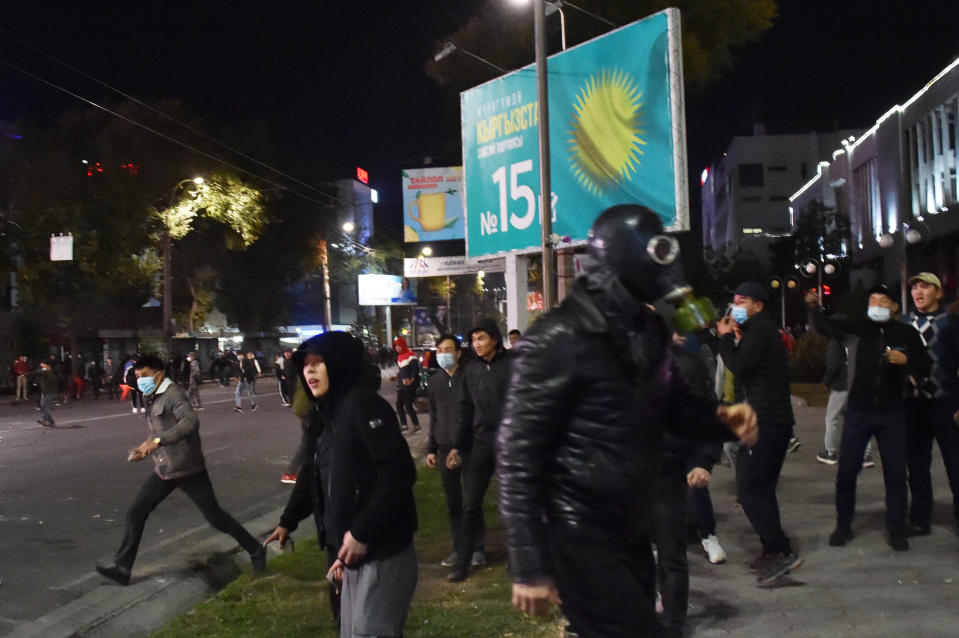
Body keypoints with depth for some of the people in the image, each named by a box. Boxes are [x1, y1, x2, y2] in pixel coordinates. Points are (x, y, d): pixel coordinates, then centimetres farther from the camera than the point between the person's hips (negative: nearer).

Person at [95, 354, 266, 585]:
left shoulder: (173, 393, -15)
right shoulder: (152, 399, 13)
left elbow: (190, 421, -33)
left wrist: (157, 441, -38)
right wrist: (144, 450, 9)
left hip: (188, 469, -8)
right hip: (164, 470, 8)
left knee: (214, 517, -1)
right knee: (135, 513, 2)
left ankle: (255, 550, 15)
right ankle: (122, 568, 10)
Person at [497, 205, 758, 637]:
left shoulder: (648, 330, 7)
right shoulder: (558, 341, -19)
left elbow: (673, 403, 19)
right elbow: (517, 456, -19)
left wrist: (722, 417, -4)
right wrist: (529, 566, -19)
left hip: (631, 531, 9)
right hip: (579, 537, -9)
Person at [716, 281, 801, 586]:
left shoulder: (760, 329, -10)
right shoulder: (759, 330, 23)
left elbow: (739, 366, -19)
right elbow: (746, 367, 20)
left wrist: (726, 338, -5)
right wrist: (735, 339, 11)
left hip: (764, 422, -11)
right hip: (771, 421, 11)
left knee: (749, 489, -13)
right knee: (761, 489, 13)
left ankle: (782, 552, -14)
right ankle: (773, 551, 17)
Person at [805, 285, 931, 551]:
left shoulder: (907, 334, 1)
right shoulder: (856, 328, 1)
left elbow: (925, 368, 3)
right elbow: (825, 326, -7)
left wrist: (907, 360, -18)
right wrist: (814, 307, -27)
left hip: (891, 416, 0)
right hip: (857, 413, 0)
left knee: (895, 475, 5)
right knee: (846, 472, 4)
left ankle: (895, 530, 19)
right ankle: (843, 526, 18)